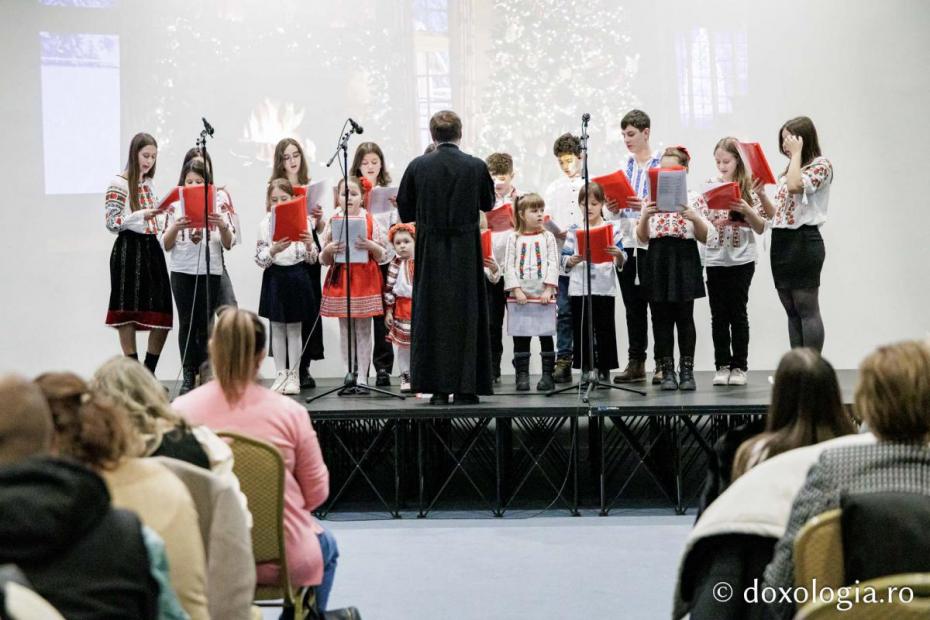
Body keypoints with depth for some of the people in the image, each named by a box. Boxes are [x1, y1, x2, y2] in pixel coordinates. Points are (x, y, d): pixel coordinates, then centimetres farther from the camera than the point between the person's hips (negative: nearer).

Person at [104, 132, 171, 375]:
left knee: (161, 317, 3)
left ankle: (149, 374, 13)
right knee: (128, 314, -2)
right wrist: (142, 215, -21)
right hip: (129, 249, -7)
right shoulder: (119, 184, -5)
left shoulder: (149, 183, 16)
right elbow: (112, 223, -12)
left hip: (151, 248, 7)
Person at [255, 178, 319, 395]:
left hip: (297, 277, -1)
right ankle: (281, 375, 17)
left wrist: (309, 246, -20)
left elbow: (312, 259, 1)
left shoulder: (303, 221, -2)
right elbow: (260, 259, -6)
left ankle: (294, 376, 13)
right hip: (275, 277, 1)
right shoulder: (265, 224, -2)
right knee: (277, 328, 8)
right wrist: (274, 250, -24)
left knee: (294, 328, 6)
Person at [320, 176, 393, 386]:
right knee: (345, 330, 6)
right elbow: (324, 260, 7)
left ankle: (362, 378, 6)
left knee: (363, 330, 1)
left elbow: (383, 256, -1)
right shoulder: (332, 222, 5)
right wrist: (328, 250, -14)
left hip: (365, 280, -2)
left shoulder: (371, 221, 0)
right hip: (340, 280, 2)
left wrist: (371, 246, -19)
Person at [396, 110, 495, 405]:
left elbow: (405, 211, 2)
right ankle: (466, 387, 7)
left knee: (433, 314, 6)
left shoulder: (417, 167, -6)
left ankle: (438, 387, 6)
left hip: (430, 253, 0)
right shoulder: (476, 167, -6)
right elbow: (488, 204, 10)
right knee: (466, 314, 7)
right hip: (466, 251, 0)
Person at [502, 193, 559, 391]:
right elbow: (509, 266, 0)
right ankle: (522, 376, 8)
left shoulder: (547, 237, 7)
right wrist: (516, 290, -11)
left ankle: (547, 375, 7)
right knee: (520, 337, 3)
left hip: (543, 295, 0)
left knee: (546, 336, 3)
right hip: (520, 295, 0)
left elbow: (553, 264, -1)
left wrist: (548, 290, -12)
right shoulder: (514, 238, 6)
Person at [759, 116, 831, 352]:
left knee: (807, 310, -8)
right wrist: (761, 195, 1)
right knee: (792, 312, 8)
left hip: (804, 241, -8)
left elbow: (795, 186, -23)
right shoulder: (788, 171, 20)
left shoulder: (821, 165, -3)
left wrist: (797, 153, -11)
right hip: (780, 242, 8)